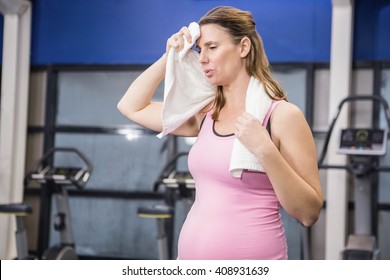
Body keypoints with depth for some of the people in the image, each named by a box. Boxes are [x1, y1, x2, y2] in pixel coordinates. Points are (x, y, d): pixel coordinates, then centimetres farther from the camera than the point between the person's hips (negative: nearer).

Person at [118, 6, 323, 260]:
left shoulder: (283, 116, -10)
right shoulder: (206, 114, 6)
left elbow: (309, 213, -12)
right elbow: (131, 107, 16)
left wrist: (266, 151, -23)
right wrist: (169, 57, 5)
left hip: (251, 256, -5)